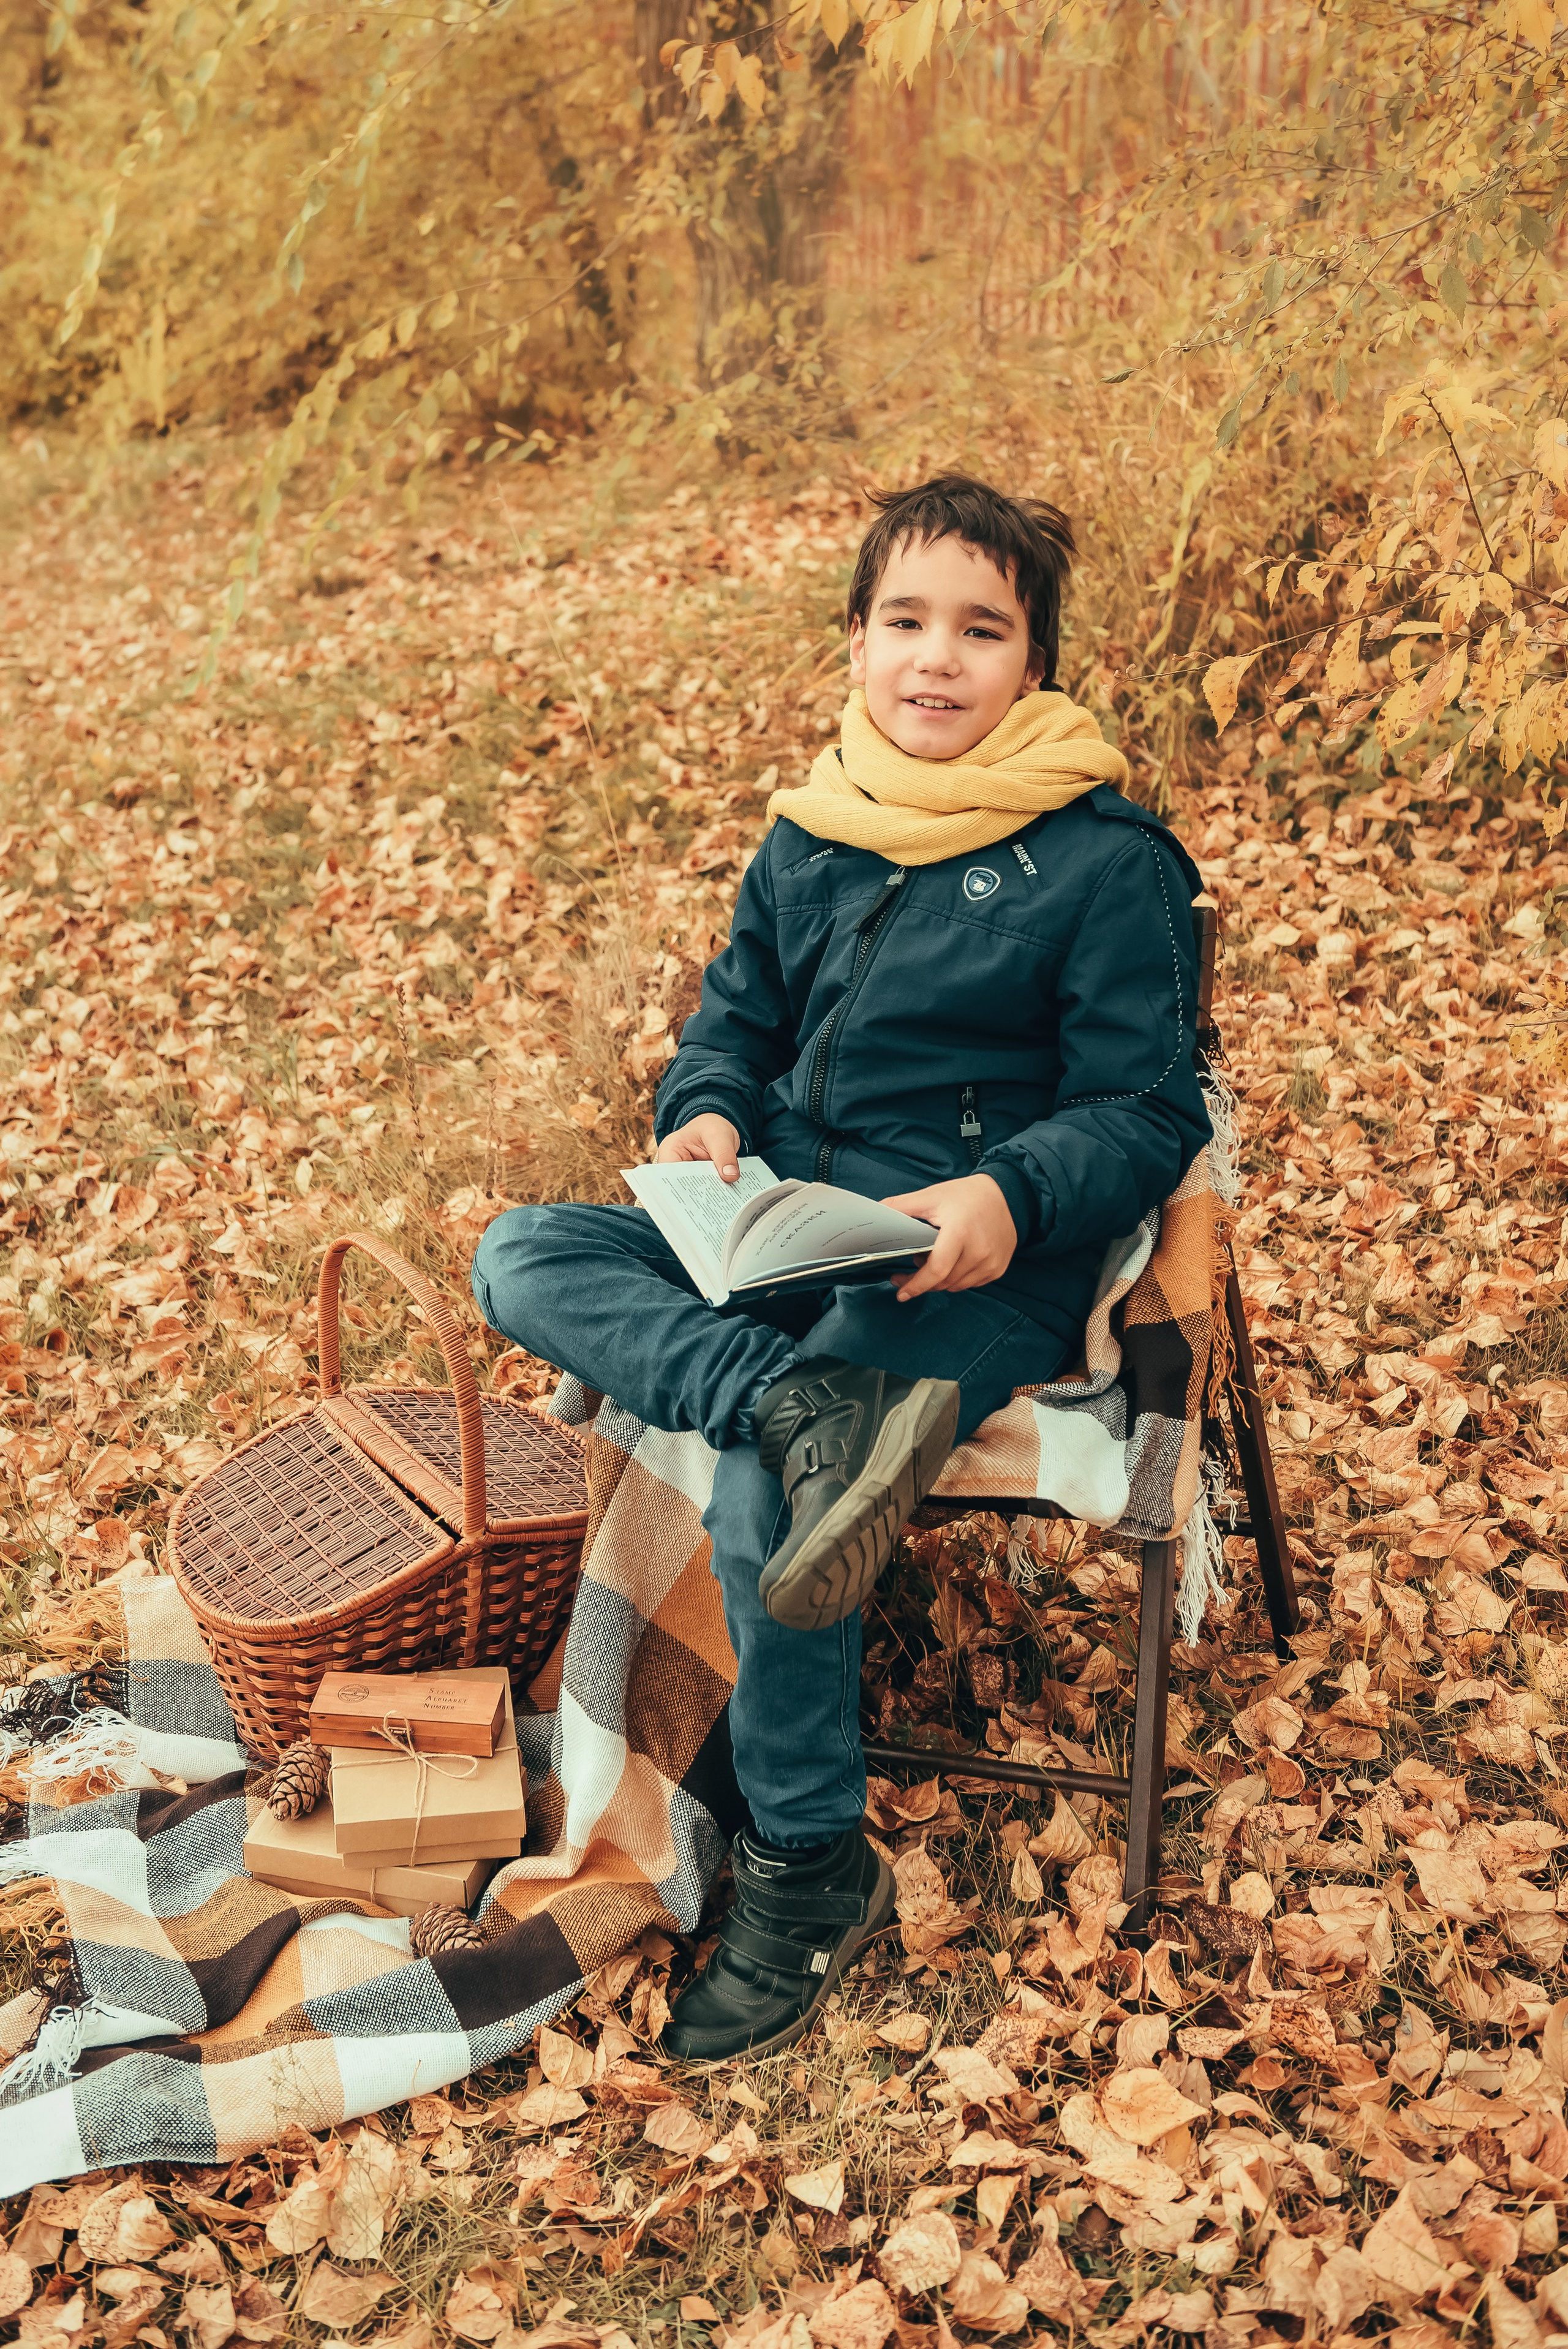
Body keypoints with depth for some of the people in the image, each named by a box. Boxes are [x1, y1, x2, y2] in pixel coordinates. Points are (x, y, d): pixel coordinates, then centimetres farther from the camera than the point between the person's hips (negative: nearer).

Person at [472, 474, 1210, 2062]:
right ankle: (818, 1417, -34)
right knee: (521, 1258, -15)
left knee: (754, 1497, -28)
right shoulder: (812, 832, 11)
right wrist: (708, 1114, -3)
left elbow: (1146, 1114, -7)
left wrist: (1010, 1198, -26)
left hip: (983, 1262, -6)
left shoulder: (1106, 863, -7)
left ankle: (809, 1871, -8)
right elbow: (739, 1011, 20)